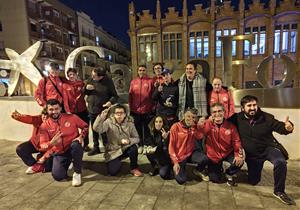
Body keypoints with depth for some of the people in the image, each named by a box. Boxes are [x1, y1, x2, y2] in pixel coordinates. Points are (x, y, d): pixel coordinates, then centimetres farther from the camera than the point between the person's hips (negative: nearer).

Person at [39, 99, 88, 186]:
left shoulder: (72, 117, -9)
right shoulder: (44, 126, -5)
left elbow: (85, 127, 5)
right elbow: (43, 145, -8)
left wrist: (81, 136, -13)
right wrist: (51, 143, -31)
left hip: (74, 149, -2)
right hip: (59, 153, 2)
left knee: (75, 145, -37)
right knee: (58, 176, -15)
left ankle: (77, 173, -15)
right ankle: (67, 164, 22)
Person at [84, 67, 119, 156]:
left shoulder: (108, 82, -10)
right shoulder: (90, 80, 3)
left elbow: (115, 96, -7)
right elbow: (84, 93, 15)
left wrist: (111, 101, -27)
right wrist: (86, 88, -8)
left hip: (103, 110, -5)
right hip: (92, 110, 5)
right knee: (94, 130, 16)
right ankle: (96, 147, 31)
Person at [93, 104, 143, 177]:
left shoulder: (129, 123, -9)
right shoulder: (109, 122, -13)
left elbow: (137, 138, -6)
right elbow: (96, 129, -28)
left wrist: (129, 140, -27)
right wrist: (102, 116, -39)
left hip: (126, 148, 1)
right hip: (113, 151, 0)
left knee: (133, 148, -32)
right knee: (113, 172, -15)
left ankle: (134, 168, -5)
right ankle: (117, 163, 23)